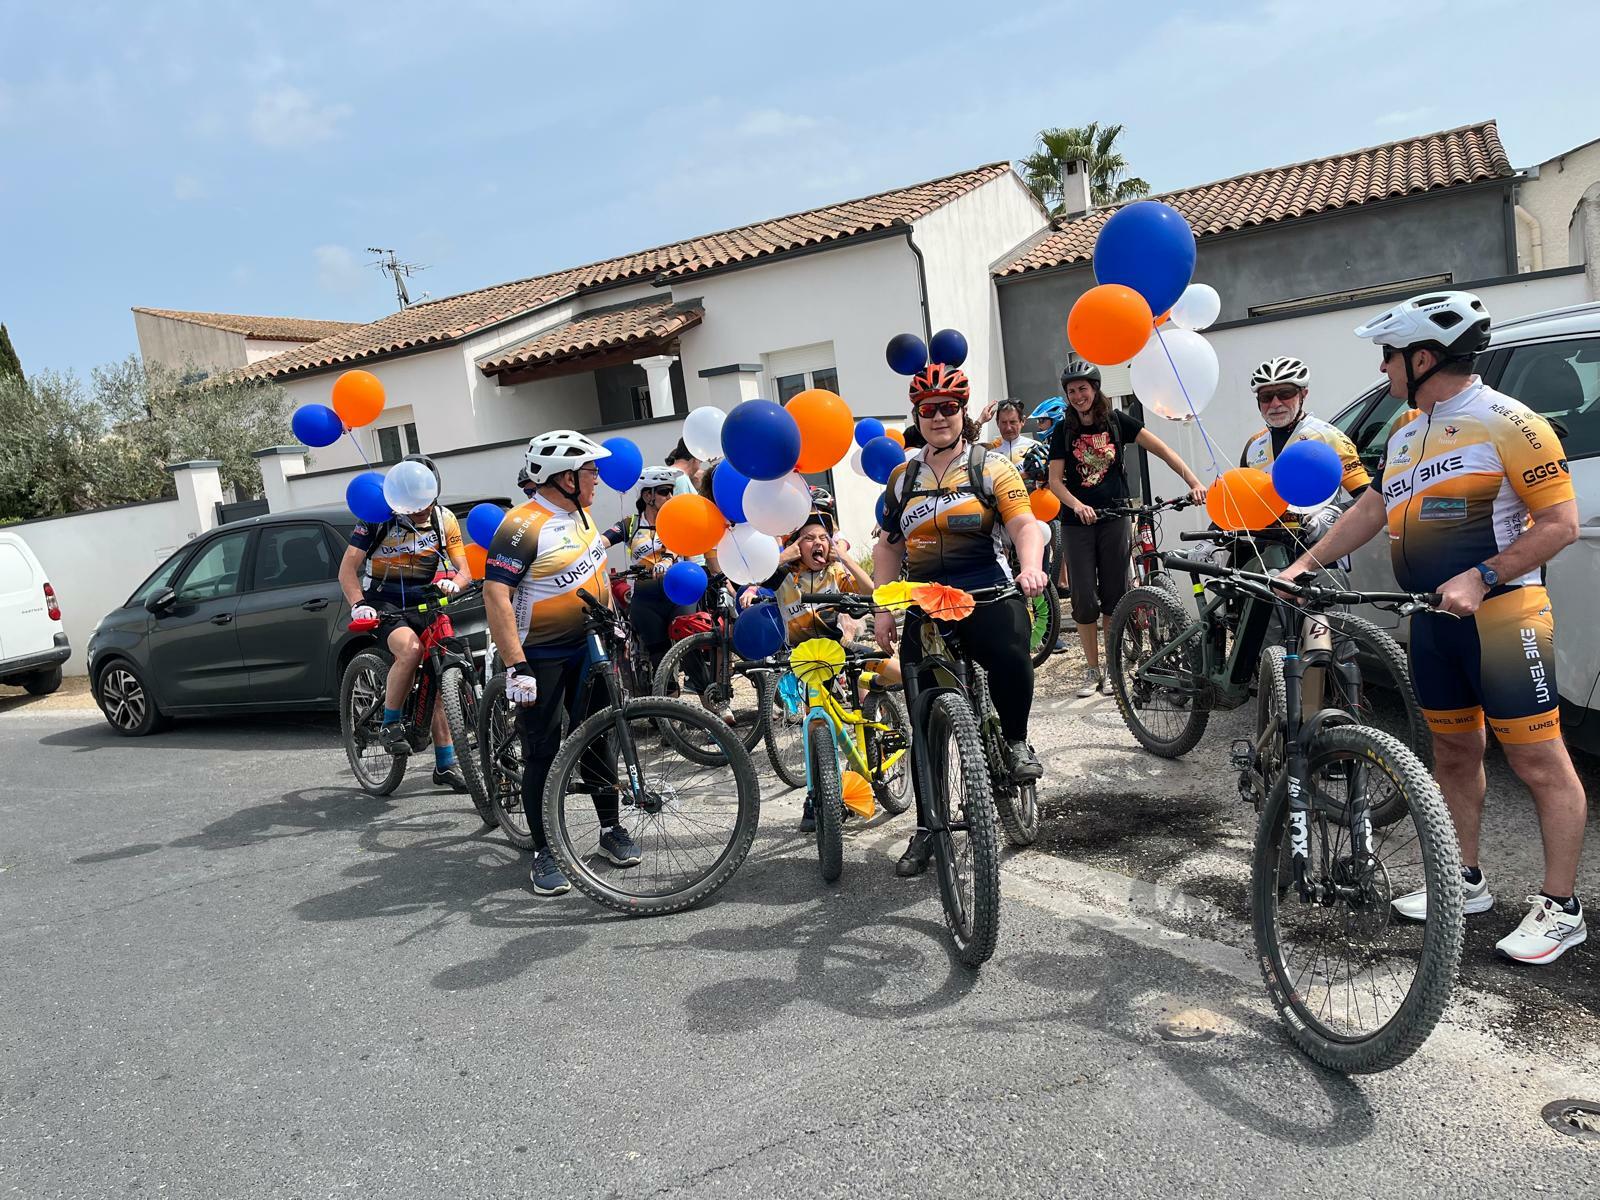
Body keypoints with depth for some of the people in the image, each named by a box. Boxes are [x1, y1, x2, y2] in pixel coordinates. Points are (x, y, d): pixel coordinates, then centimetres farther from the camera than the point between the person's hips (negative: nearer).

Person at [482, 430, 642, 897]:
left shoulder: (582, 516, 7)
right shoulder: (524, 526, -20)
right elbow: (496, 595, -25)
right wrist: (516, 667, -28)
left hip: (587, 650, 7)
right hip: (540, 658, -7)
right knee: (543, 753, -1)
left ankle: (611, 828, 26)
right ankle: (544, 854, 9)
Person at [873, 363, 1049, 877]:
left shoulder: (990, 467, 4)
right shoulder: (902, 478, 15)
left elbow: (1025, 526, -7)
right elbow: (888, 546, 19)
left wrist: (1030, 567, -28)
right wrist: (882, 609, 10)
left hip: (989, 594, -3)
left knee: (1012, 658, -35)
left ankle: (1016, 744, -4)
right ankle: (926, 829, 15)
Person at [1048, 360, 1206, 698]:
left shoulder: (1116, 421, 0)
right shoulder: (1063, 431, 1)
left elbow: (1161, 449, -3)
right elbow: (1055, 480, -3)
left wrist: (1194, 482, -14)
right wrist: (1077, 505, -22)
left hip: (1114, 519, 0)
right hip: (1077, 522, 0)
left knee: (1114, 595, 4)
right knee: (1084, 597, 0)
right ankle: (1092, 669, 11)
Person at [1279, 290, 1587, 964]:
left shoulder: (1506, 422, -11)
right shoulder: (1407, 432, 14)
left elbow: (1560, 522, -13)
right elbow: (1371, 508, 22)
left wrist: (1479, 577, -22)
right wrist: (1305, 565, 15)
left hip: (1500, 618, -8)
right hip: (1431, 623, 8)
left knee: (1538, 762, -1)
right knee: (1453, 754, 15)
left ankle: (1560, 908, 8)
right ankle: (1466, 882, 27)